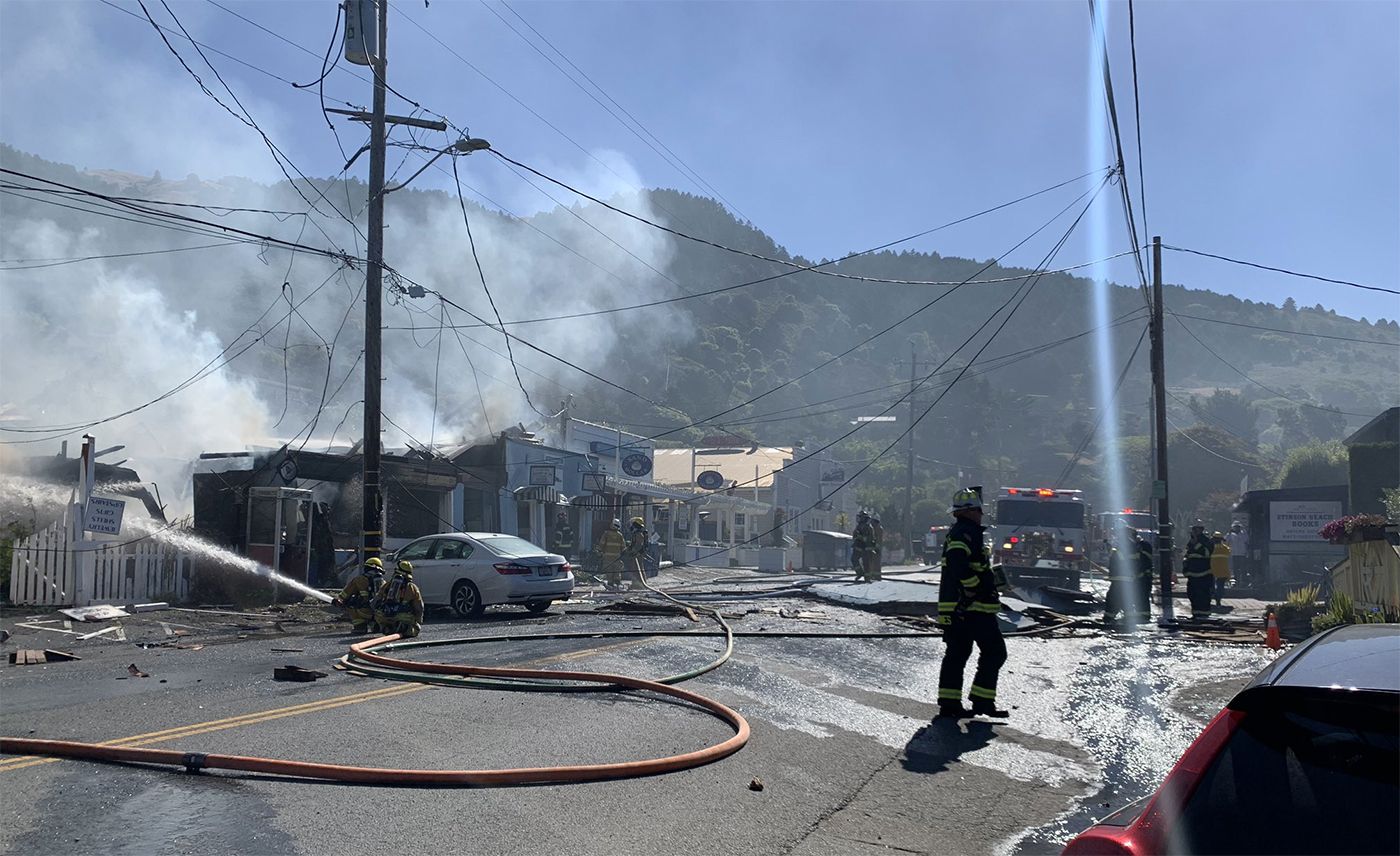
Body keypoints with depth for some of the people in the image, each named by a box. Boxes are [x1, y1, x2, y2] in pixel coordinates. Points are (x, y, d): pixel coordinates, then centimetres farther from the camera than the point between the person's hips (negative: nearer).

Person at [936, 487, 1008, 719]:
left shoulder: (956, 532, 20)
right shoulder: (967, 532, -14)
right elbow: (957, 561, -29)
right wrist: (976, 587, -22)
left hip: (952, 606, 10)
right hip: (974, 606, -10)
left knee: (956, 653, 11)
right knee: (994, 651, -2)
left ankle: (949, 702, 11)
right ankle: (982, 700, -3)